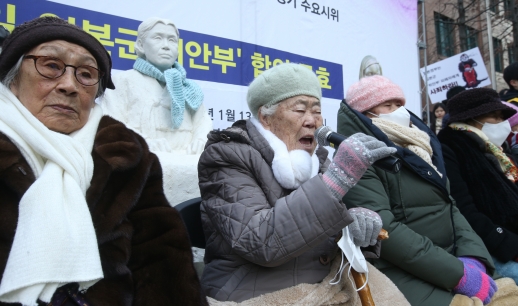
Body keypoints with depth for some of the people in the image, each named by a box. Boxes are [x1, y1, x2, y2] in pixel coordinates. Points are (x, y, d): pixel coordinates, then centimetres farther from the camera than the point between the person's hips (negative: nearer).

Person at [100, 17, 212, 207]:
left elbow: (203, 121, 17)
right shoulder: (124, 81, 13)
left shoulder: (187, 87, 26)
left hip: (188, 161, 4)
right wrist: (145, 144, -16)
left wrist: (200, 140, -6)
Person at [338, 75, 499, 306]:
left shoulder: (418, 151, 14)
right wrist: (459, 273, -19)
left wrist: (473, 257, -6)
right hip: (402, 273, -8)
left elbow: (450, 207, 12)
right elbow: (382, 229, -21)